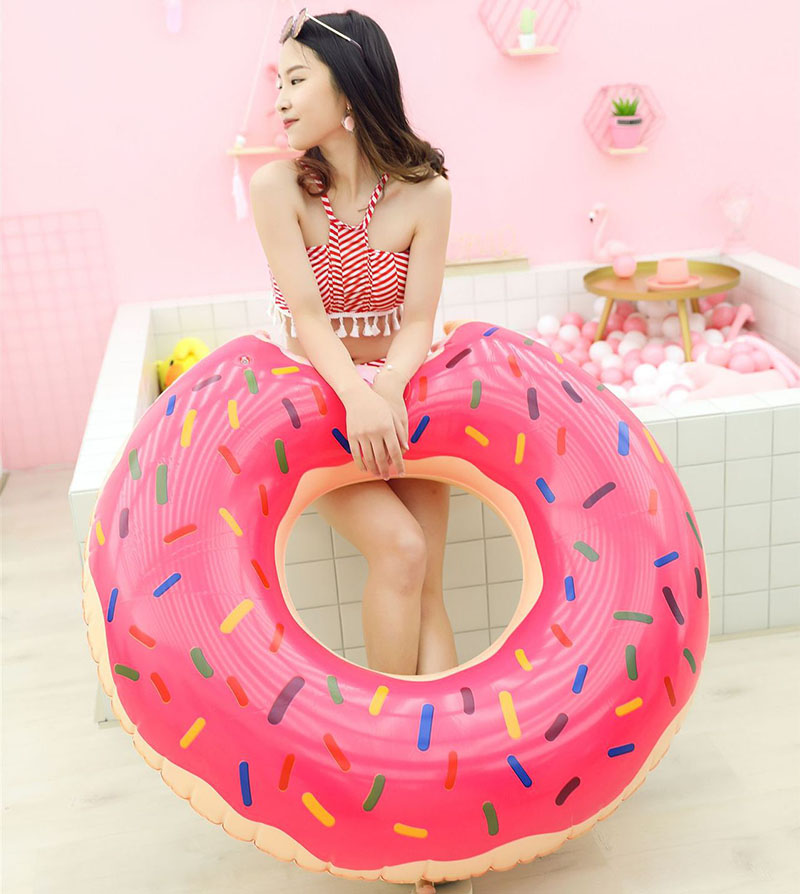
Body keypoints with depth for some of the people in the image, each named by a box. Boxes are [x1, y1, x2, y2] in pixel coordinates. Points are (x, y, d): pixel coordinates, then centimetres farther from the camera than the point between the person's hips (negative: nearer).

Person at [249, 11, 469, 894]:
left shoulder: (424, 193, -5)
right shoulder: (279, 184, -8)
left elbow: (417, 323, -9)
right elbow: (306, 315, -17)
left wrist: (391, 389, -29)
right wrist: (356, 395, -34)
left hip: (395, 397, 2)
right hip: (316, 401, -2)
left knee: (425, 582, -14)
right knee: (401, 551, -23)